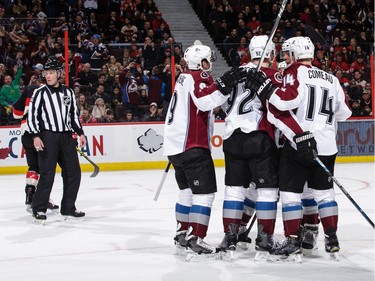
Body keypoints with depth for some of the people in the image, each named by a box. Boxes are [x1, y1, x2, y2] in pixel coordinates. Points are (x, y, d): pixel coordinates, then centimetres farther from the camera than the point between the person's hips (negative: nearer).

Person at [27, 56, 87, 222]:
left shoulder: (68, 92, 13)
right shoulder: (40, 93, -1)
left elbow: (74, 114, 21)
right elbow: (32, 115, -5)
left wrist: (80, 133, 14)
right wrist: (35, 136, -15)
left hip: (67, 137, 5)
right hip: (48, 137, -5)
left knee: (74, 172, 5)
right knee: (47, 174, -10)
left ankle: (68, 208, 15)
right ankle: (39, 209, -1)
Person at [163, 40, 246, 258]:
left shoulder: (185, 78, 19)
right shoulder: (199, 78, -12)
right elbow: (205, 101, -30)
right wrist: (223, 86, -38)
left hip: (177, 145, 10)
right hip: (193, 146, -10)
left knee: (188, 190, 20)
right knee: (205, 192, -8)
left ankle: (182, 234, 26)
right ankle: (196, 239, -12)